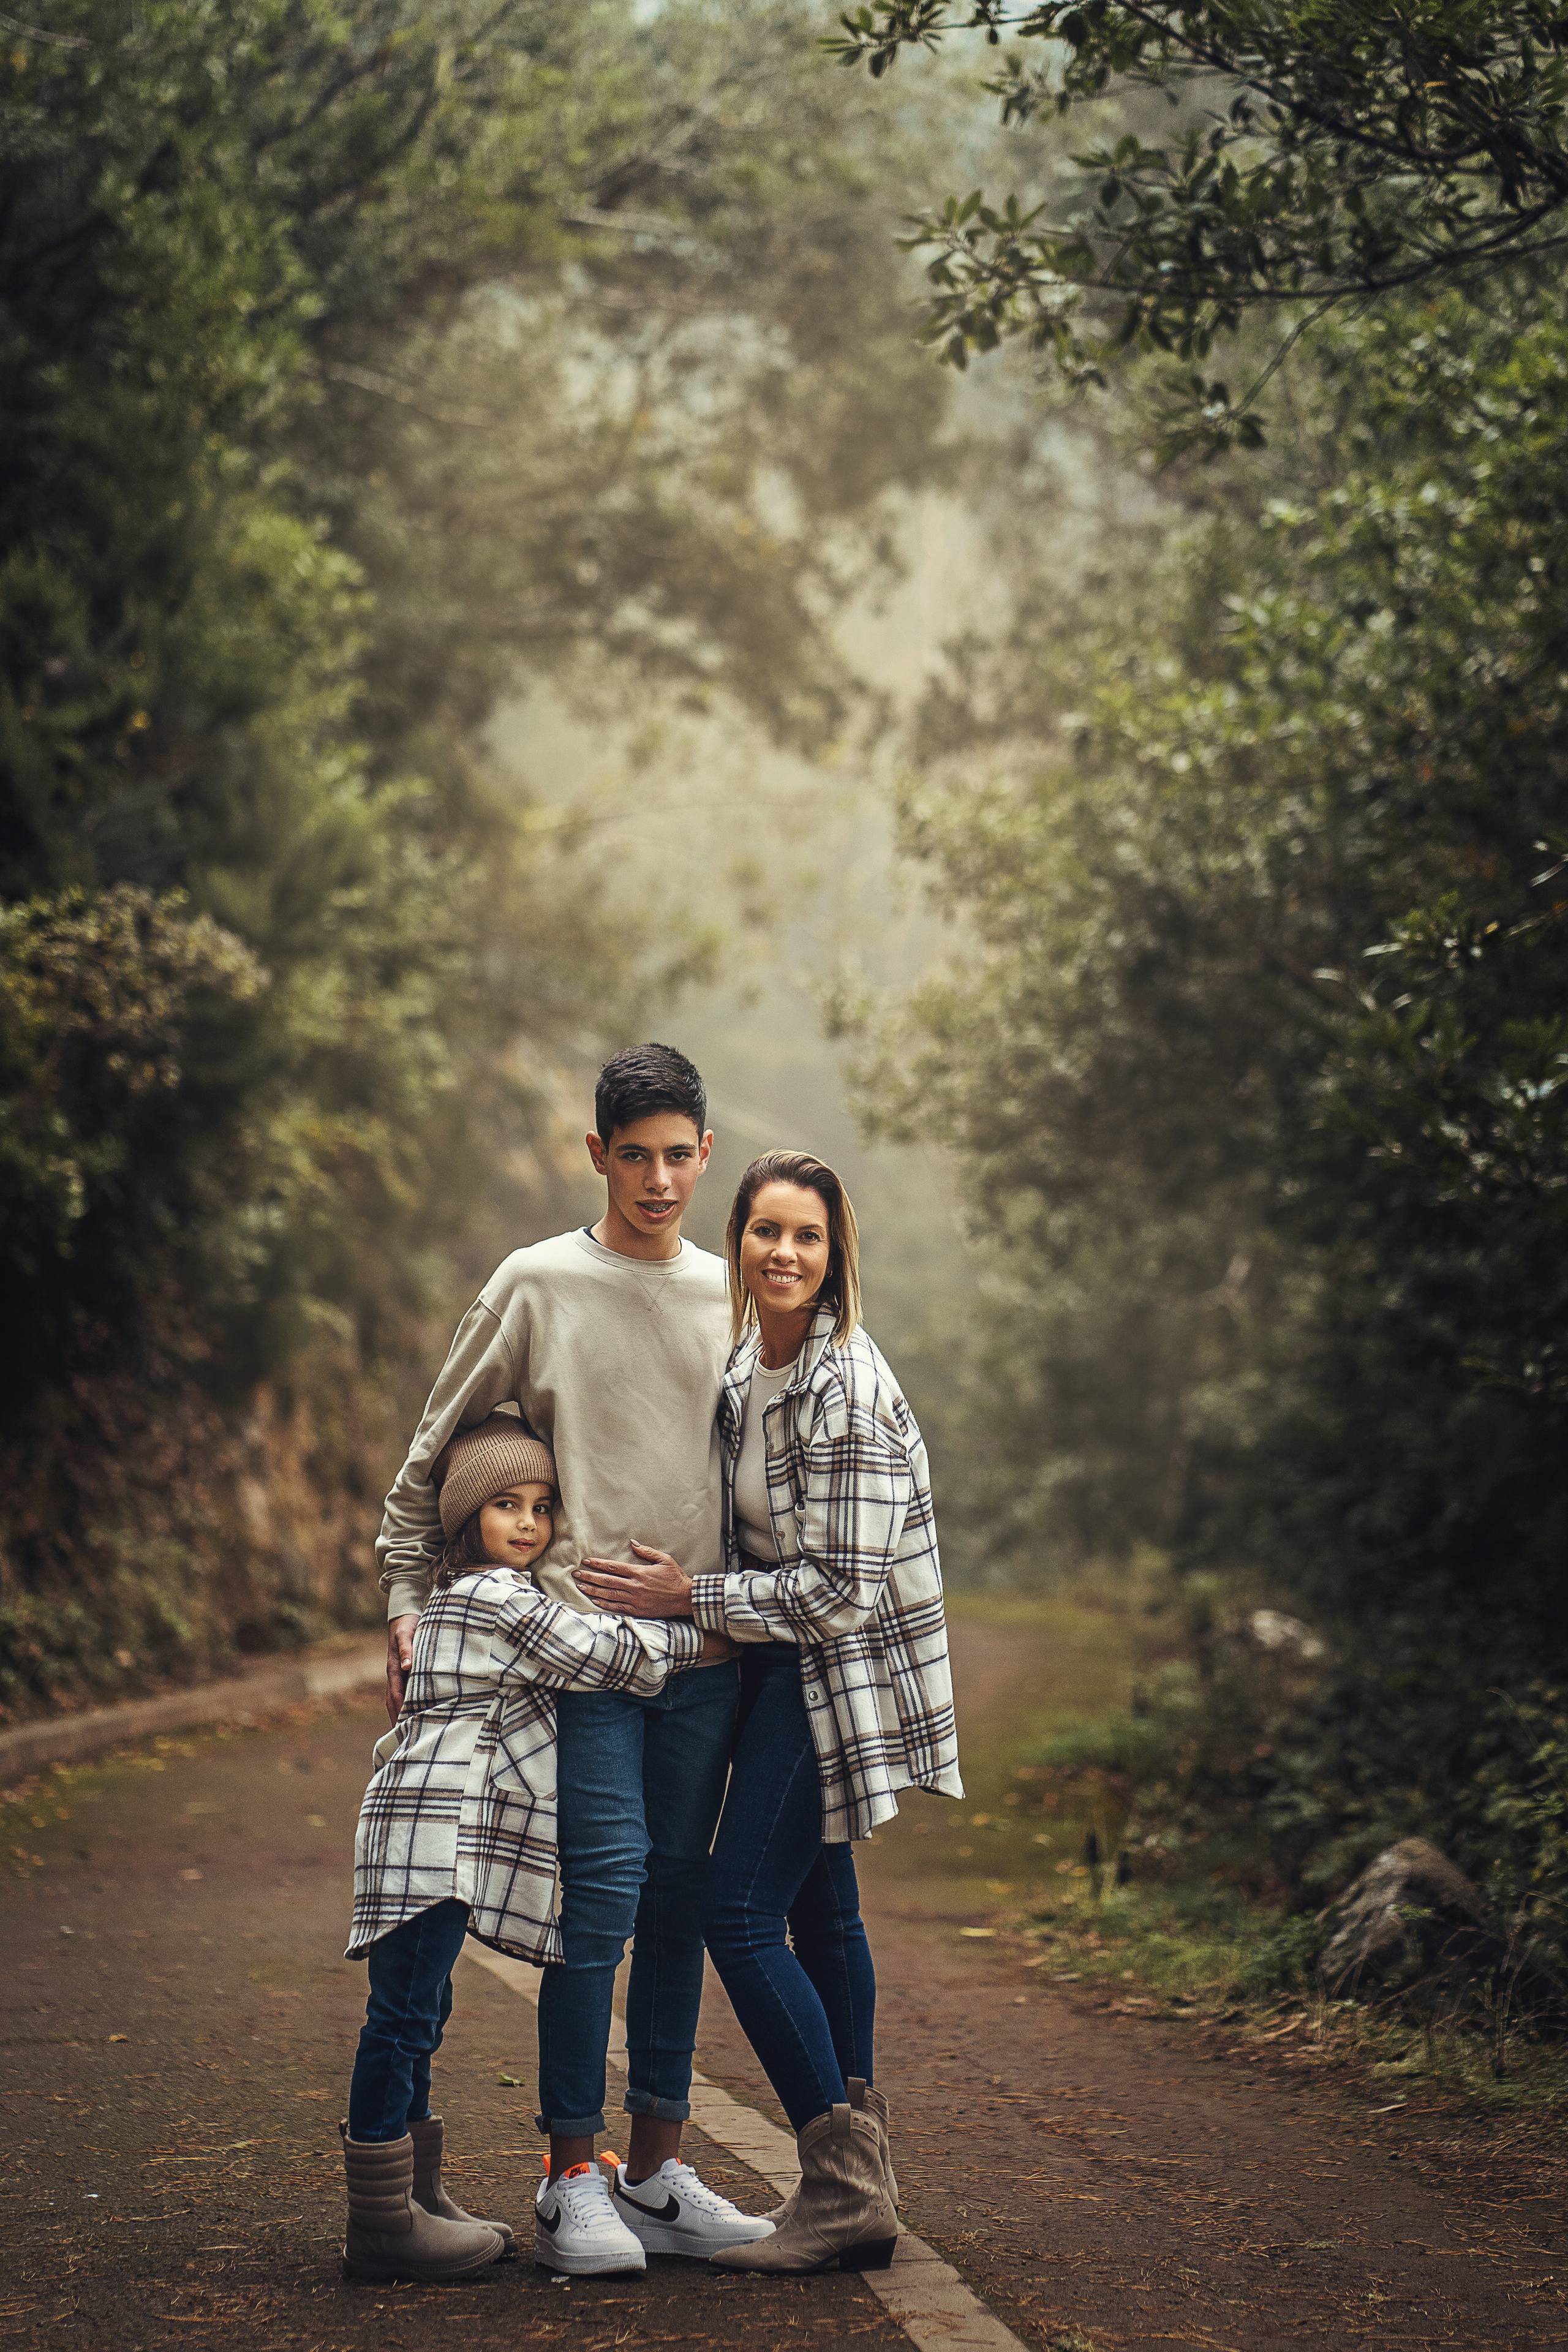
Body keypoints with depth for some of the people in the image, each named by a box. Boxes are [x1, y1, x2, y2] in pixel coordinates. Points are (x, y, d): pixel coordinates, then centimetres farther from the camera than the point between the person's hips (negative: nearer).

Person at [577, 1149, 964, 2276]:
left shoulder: (844, 1390, -22)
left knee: (742, 1914, -11)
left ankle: (846, 2193, -7)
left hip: (836, 1671, -9)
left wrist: (693, 1598, -16)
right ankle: (859, 2187, 21)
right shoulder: (751, 1362, 6)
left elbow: (844, 1588, -22)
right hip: (787, 1672, 9)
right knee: (818, 1908, 13)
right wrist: (690, 1591, 8)